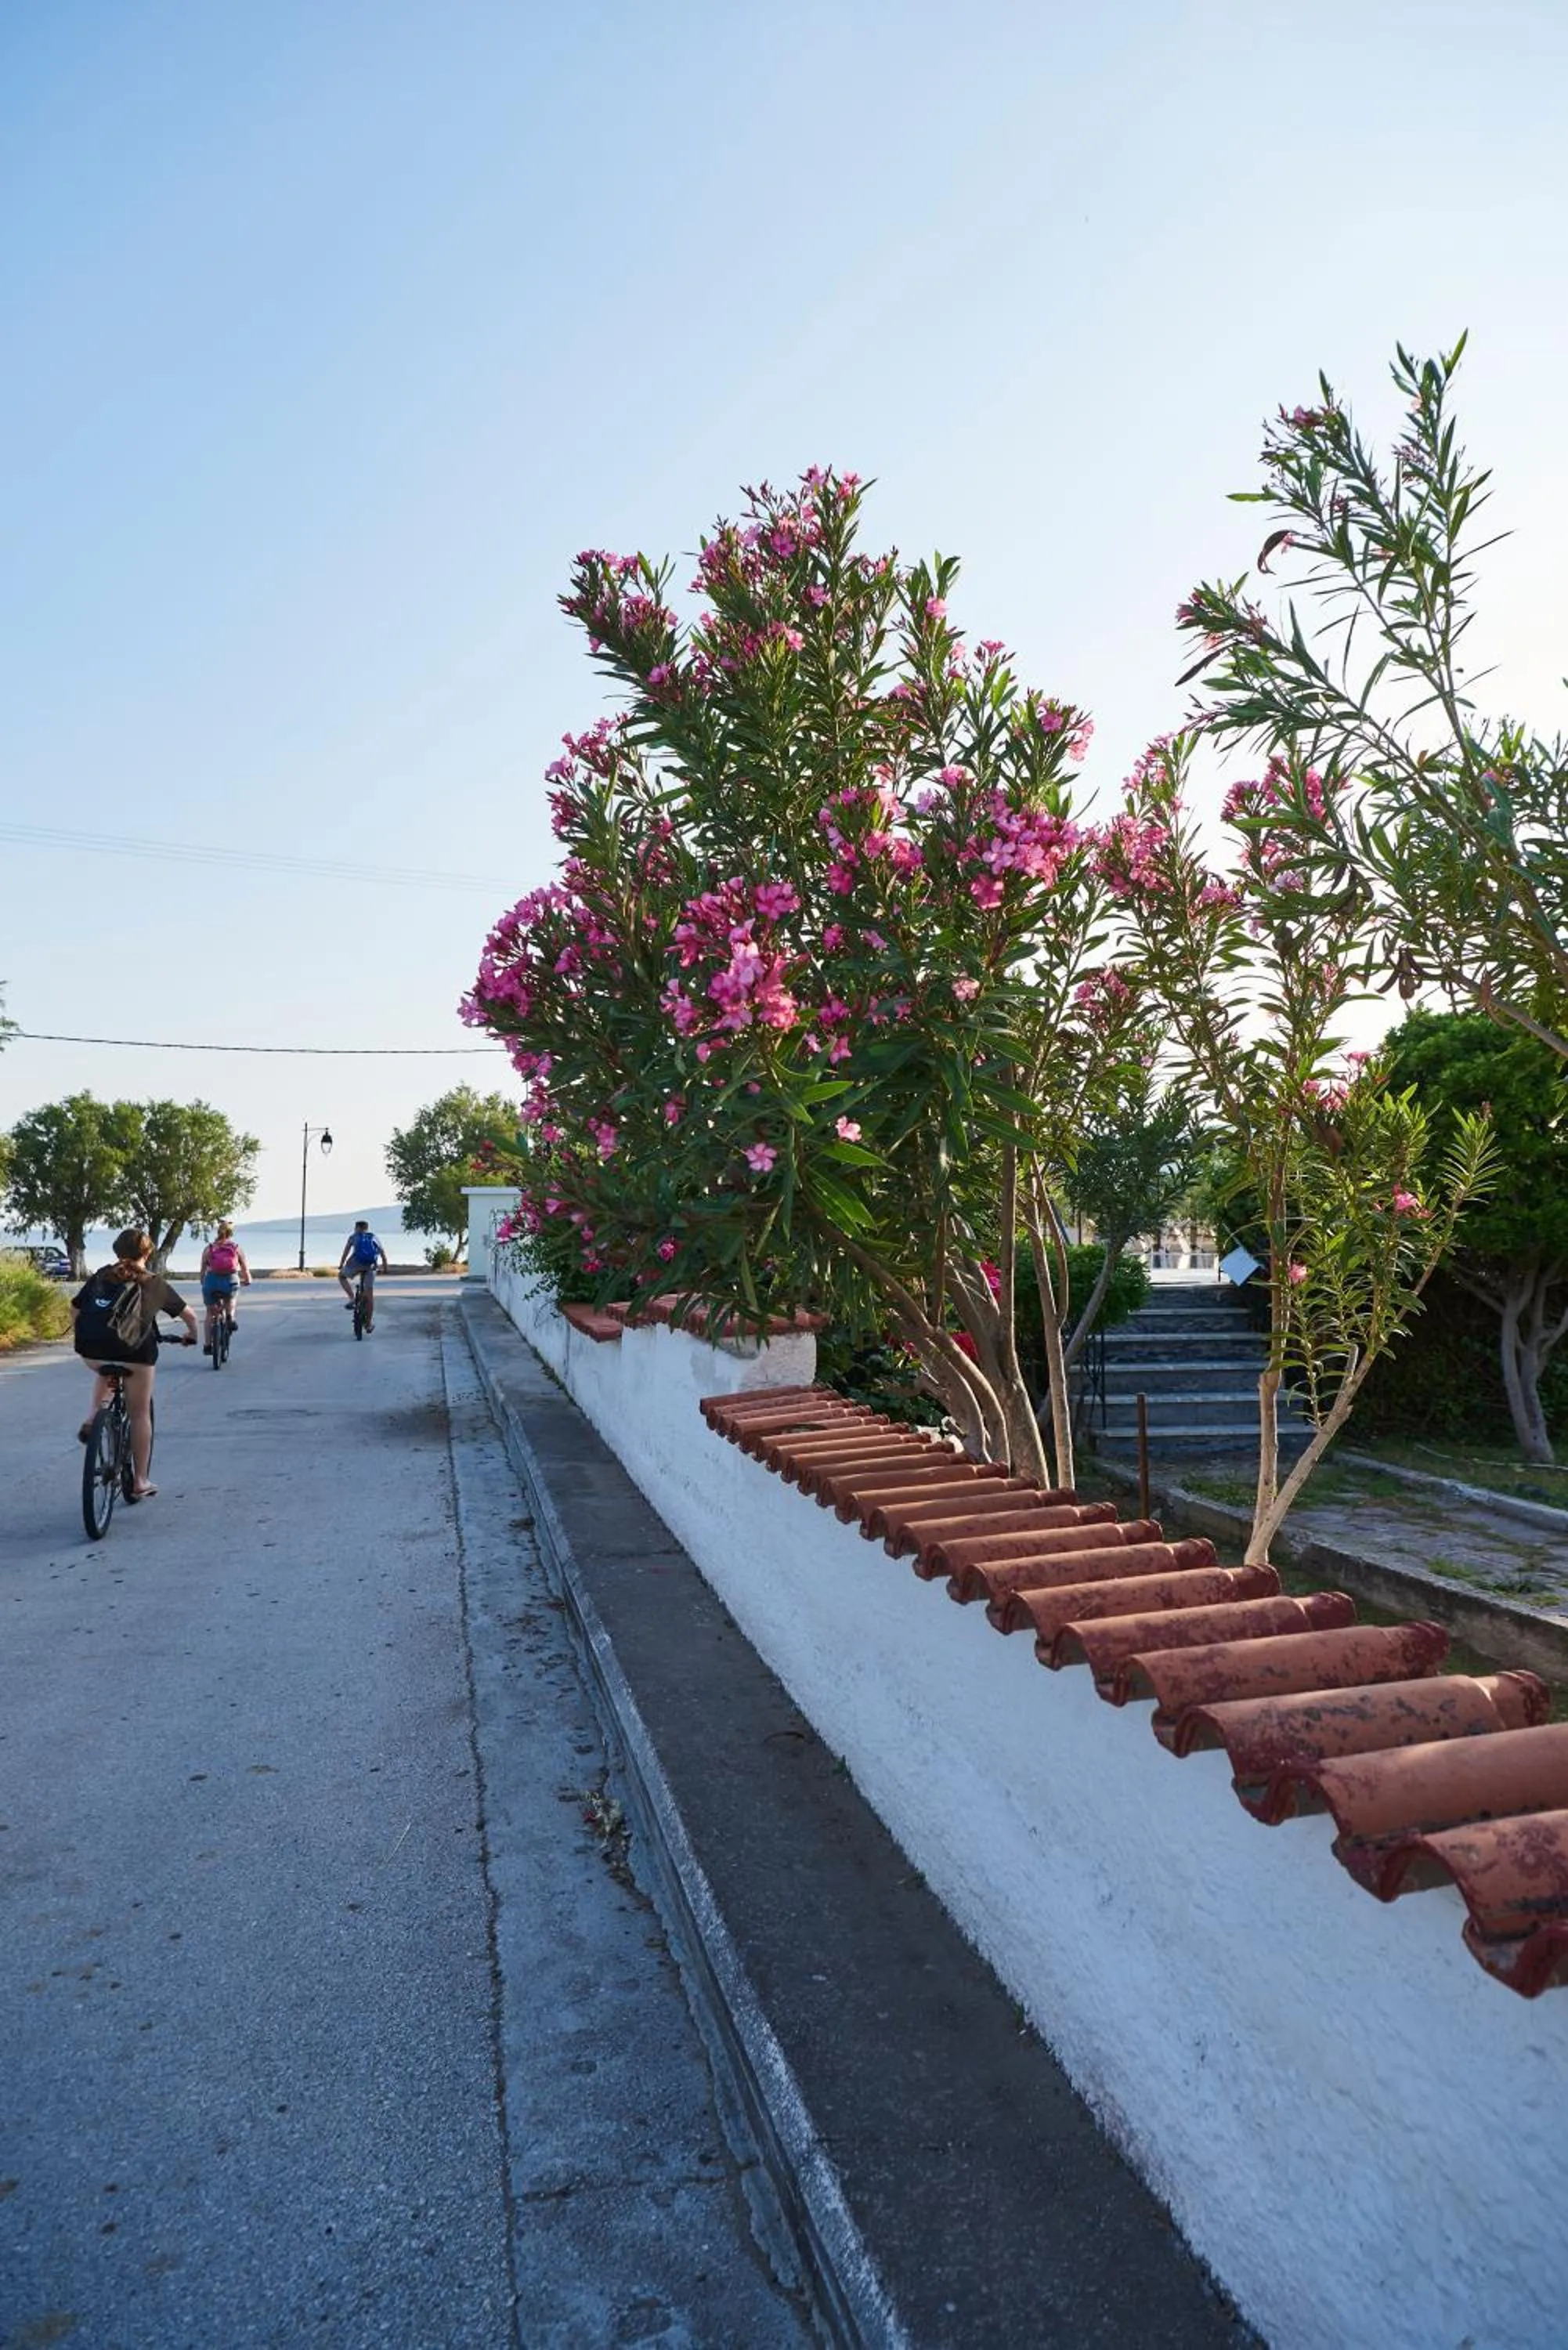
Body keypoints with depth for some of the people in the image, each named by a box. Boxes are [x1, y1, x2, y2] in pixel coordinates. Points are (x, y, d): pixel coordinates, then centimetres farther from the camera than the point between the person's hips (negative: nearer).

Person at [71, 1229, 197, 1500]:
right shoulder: (154, 1282, 16)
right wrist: (192, 1334, 43)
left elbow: (75, 1308, 21)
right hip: (134, 1350, -3)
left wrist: (80, 1337, 38)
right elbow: (188, 1314, 23)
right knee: (140, 1414, 12)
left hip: (90, 1350, 3)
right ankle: (140, 1482, 17)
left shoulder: (101, 1275, 21)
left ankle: (94, 1416, 15)